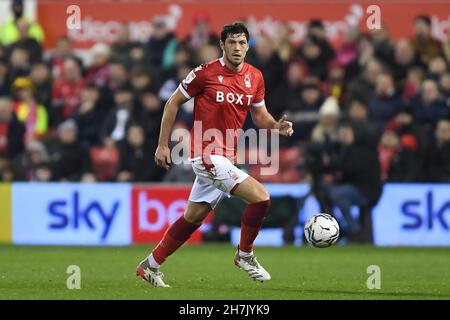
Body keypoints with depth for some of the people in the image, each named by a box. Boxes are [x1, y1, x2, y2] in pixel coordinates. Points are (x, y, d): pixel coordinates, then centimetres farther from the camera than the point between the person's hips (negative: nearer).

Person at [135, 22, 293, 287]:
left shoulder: (255, 77, 6)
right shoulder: (205, 73, -11)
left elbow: (260, 115, 16)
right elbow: (174, 103, -1)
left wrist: (277, 126, -6)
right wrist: (163, 144, -2)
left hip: (227, 157, 7)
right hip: (206, 153, -7)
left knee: (193, 217, 15)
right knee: (261, 197, -17)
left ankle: (151, 266, 27)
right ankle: (245, 255, 3)